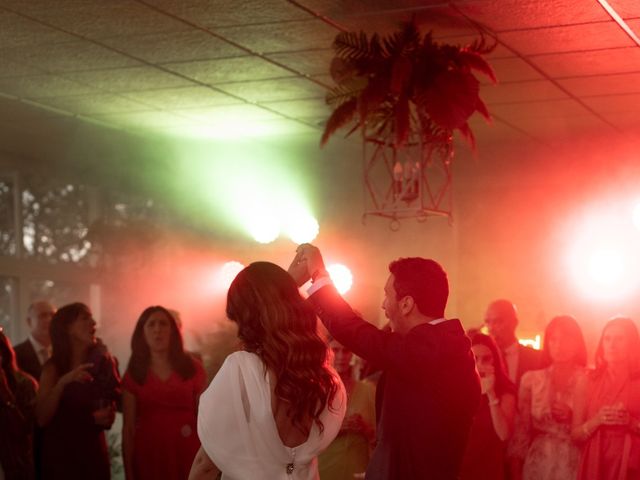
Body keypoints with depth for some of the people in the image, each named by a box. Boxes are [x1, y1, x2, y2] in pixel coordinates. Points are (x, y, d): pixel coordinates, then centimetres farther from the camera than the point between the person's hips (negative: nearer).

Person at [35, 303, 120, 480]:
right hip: (58, 455, -2)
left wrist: (106, 417, -6)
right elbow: (41, 419, -15)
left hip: (92, 454, 2)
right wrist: (62, 382, -24)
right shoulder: (53, 367, -5)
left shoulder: (103, 361, 0)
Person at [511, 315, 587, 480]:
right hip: (539, 462, 2)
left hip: (576, 461, -2)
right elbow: (522, 426, 8)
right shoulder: (531, 379, 4)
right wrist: (518, 462, 6)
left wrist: (572, 416, -15)